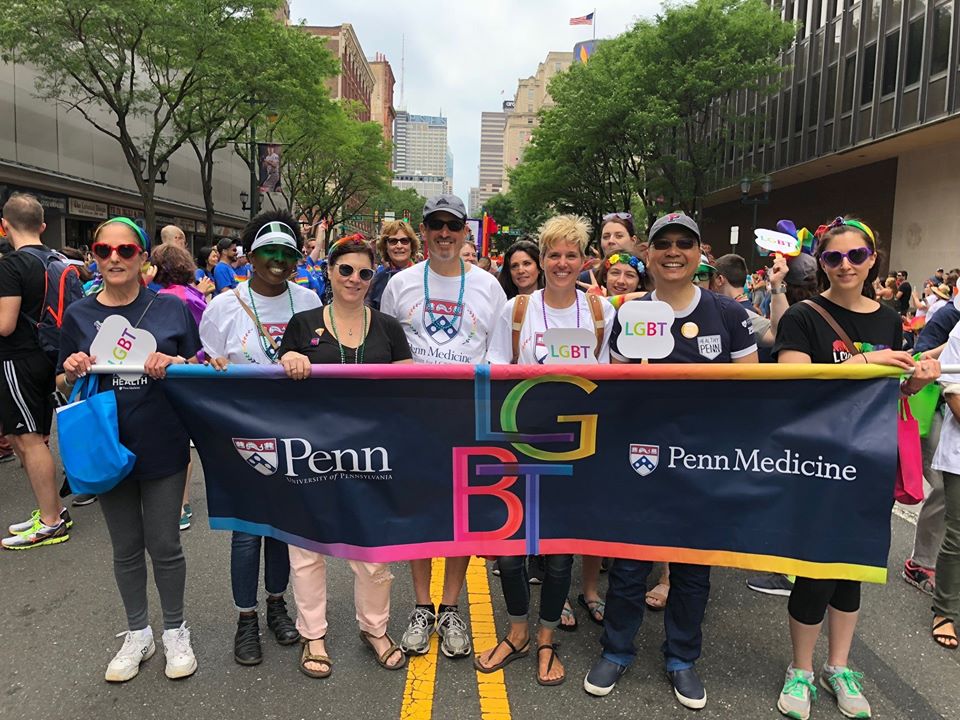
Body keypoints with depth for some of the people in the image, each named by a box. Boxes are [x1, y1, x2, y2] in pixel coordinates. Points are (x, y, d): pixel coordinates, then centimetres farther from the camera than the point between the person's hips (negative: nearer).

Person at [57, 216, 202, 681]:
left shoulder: (171, 309, -2)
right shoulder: (78, 315, 3)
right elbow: (64, 387, 8)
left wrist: (173, 364, -18)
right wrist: (71, 372, -14)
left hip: (162, 446, -2)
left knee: (164, 545, 7)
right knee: (126, 548, 15)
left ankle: (175, 630, 29)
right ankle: (137, 633, 35)